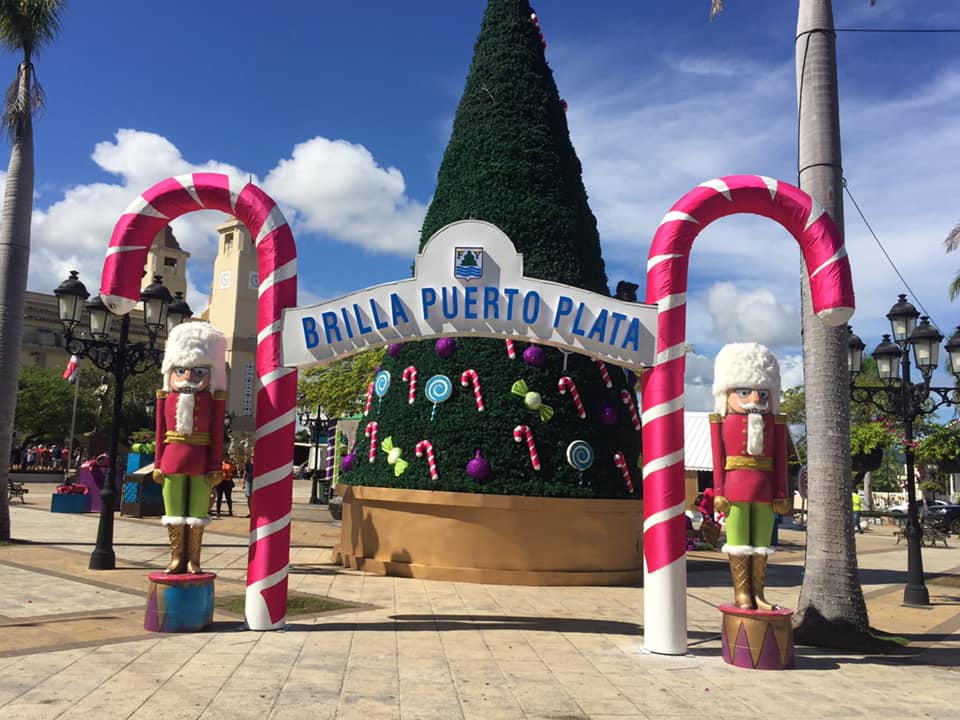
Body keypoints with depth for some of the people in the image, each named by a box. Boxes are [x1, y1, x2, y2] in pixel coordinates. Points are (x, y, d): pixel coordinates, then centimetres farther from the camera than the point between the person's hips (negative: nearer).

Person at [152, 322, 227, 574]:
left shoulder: (214, 400, -3)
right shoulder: (166, 399, 5)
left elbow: (217, 435, -4)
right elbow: (161, 433, 7)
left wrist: (216, 467, -7)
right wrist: (159, 464, 5)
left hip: (201, 463, -2)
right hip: (173, 461, 3)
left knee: (197, 514, 6)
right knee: (174, 514, 10)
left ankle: (193, 560, 15)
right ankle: (177, 558, 20)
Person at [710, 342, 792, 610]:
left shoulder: (774, 424, 8)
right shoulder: (723, 422, -1)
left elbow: (780, 461, 8)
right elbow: (718, 459, -2)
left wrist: (781, 495, 5)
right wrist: (719, 493, -5)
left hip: (765, 492, 3)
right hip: (736, 489, -3)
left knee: (761, 546, 9)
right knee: (738, 544, 4)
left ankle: (757, 593, 18)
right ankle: (741, 592, 12)